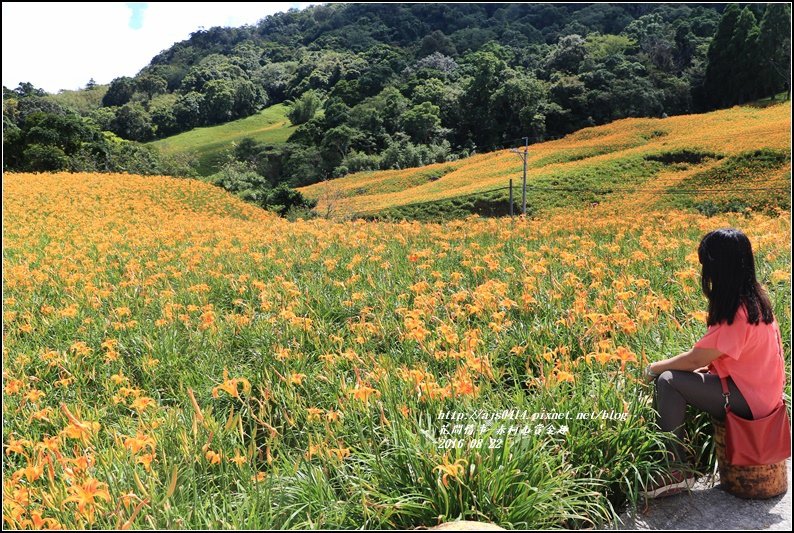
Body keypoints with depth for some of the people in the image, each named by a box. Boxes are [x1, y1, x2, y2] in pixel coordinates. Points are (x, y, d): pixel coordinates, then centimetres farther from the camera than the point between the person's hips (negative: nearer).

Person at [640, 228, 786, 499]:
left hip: (748, 400, -10)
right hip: (758, 387, 10)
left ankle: (679, 469, -10)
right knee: (676, 376, 5)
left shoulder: (738, 313, -26)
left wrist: (654, 368, -8)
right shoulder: (753, 297, 3)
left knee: (667, 381, -21)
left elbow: (696, 359, -21)